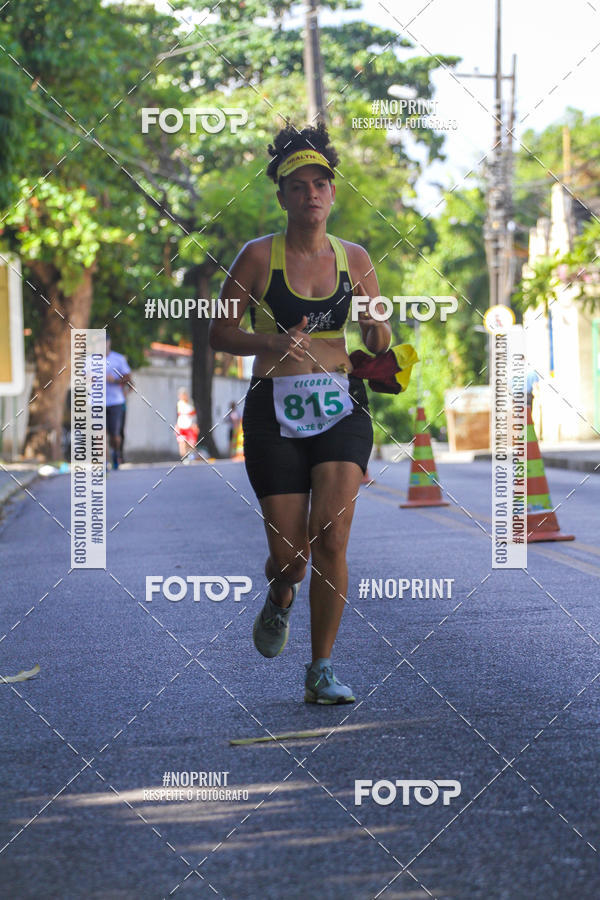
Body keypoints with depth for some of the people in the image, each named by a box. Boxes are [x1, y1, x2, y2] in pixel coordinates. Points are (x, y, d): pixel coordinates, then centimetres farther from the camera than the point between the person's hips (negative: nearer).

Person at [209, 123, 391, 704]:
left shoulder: (354, 259, 8)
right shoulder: (259, 256, 0)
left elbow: (377, 342, 16)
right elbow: (219, 333, 2)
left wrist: (379, 337, -8)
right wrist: (273, 342, -16)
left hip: (341, 407, 1)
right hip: (275, 410, -1)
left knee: (330, 538, -14)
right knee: (288, 553, -2)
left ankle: (321, 671, -3)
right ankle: (280, 599, 36)